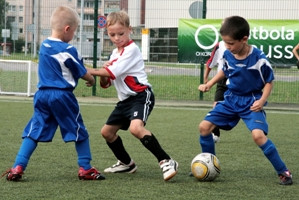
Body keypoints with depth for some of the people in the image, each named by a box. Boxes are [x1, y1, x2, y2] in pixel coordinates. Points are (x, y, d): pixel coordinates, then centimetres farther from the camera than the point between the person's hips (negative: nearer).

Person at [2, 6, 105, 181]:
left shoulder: (44, 46, 10)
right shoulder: (68, 50, -11)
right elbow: (82, 73, 0)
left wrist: (88, 74, 19)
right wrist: (92, 80, 22)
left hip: (43, 94, 6)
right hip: (62, 96, -5)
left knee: (34, 132, 6)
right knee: (80, 132, 9)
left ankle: (18, 167, -4)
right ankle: (85, 169, 12)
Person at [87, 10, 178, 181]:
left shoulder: (131, 49, -12)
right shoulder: (115, 53, 15)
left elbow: (113, 72, -18)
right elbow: (106, 83, 15)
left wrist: (91, 71, -8)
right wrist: (103, 73, -6)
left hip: (141, 95, -10)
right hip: (126, 99, 10)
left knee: (136, 127, -33)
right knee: (107, 131, 15)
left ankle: (166, 162, -31)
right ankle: (127, 163, 33)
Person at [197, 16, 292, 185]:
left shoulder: (258, 58, -22)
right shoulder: (227, 56, -7)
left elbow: (269, 81, -7)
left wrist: (262, 101, -21)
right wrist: (209, 84, 6)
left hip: (251, 102, -6)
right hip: (231, 100, 6)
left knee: (258, 134, -27)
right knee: (204, 126, -1)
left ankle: (284, 172, -12)